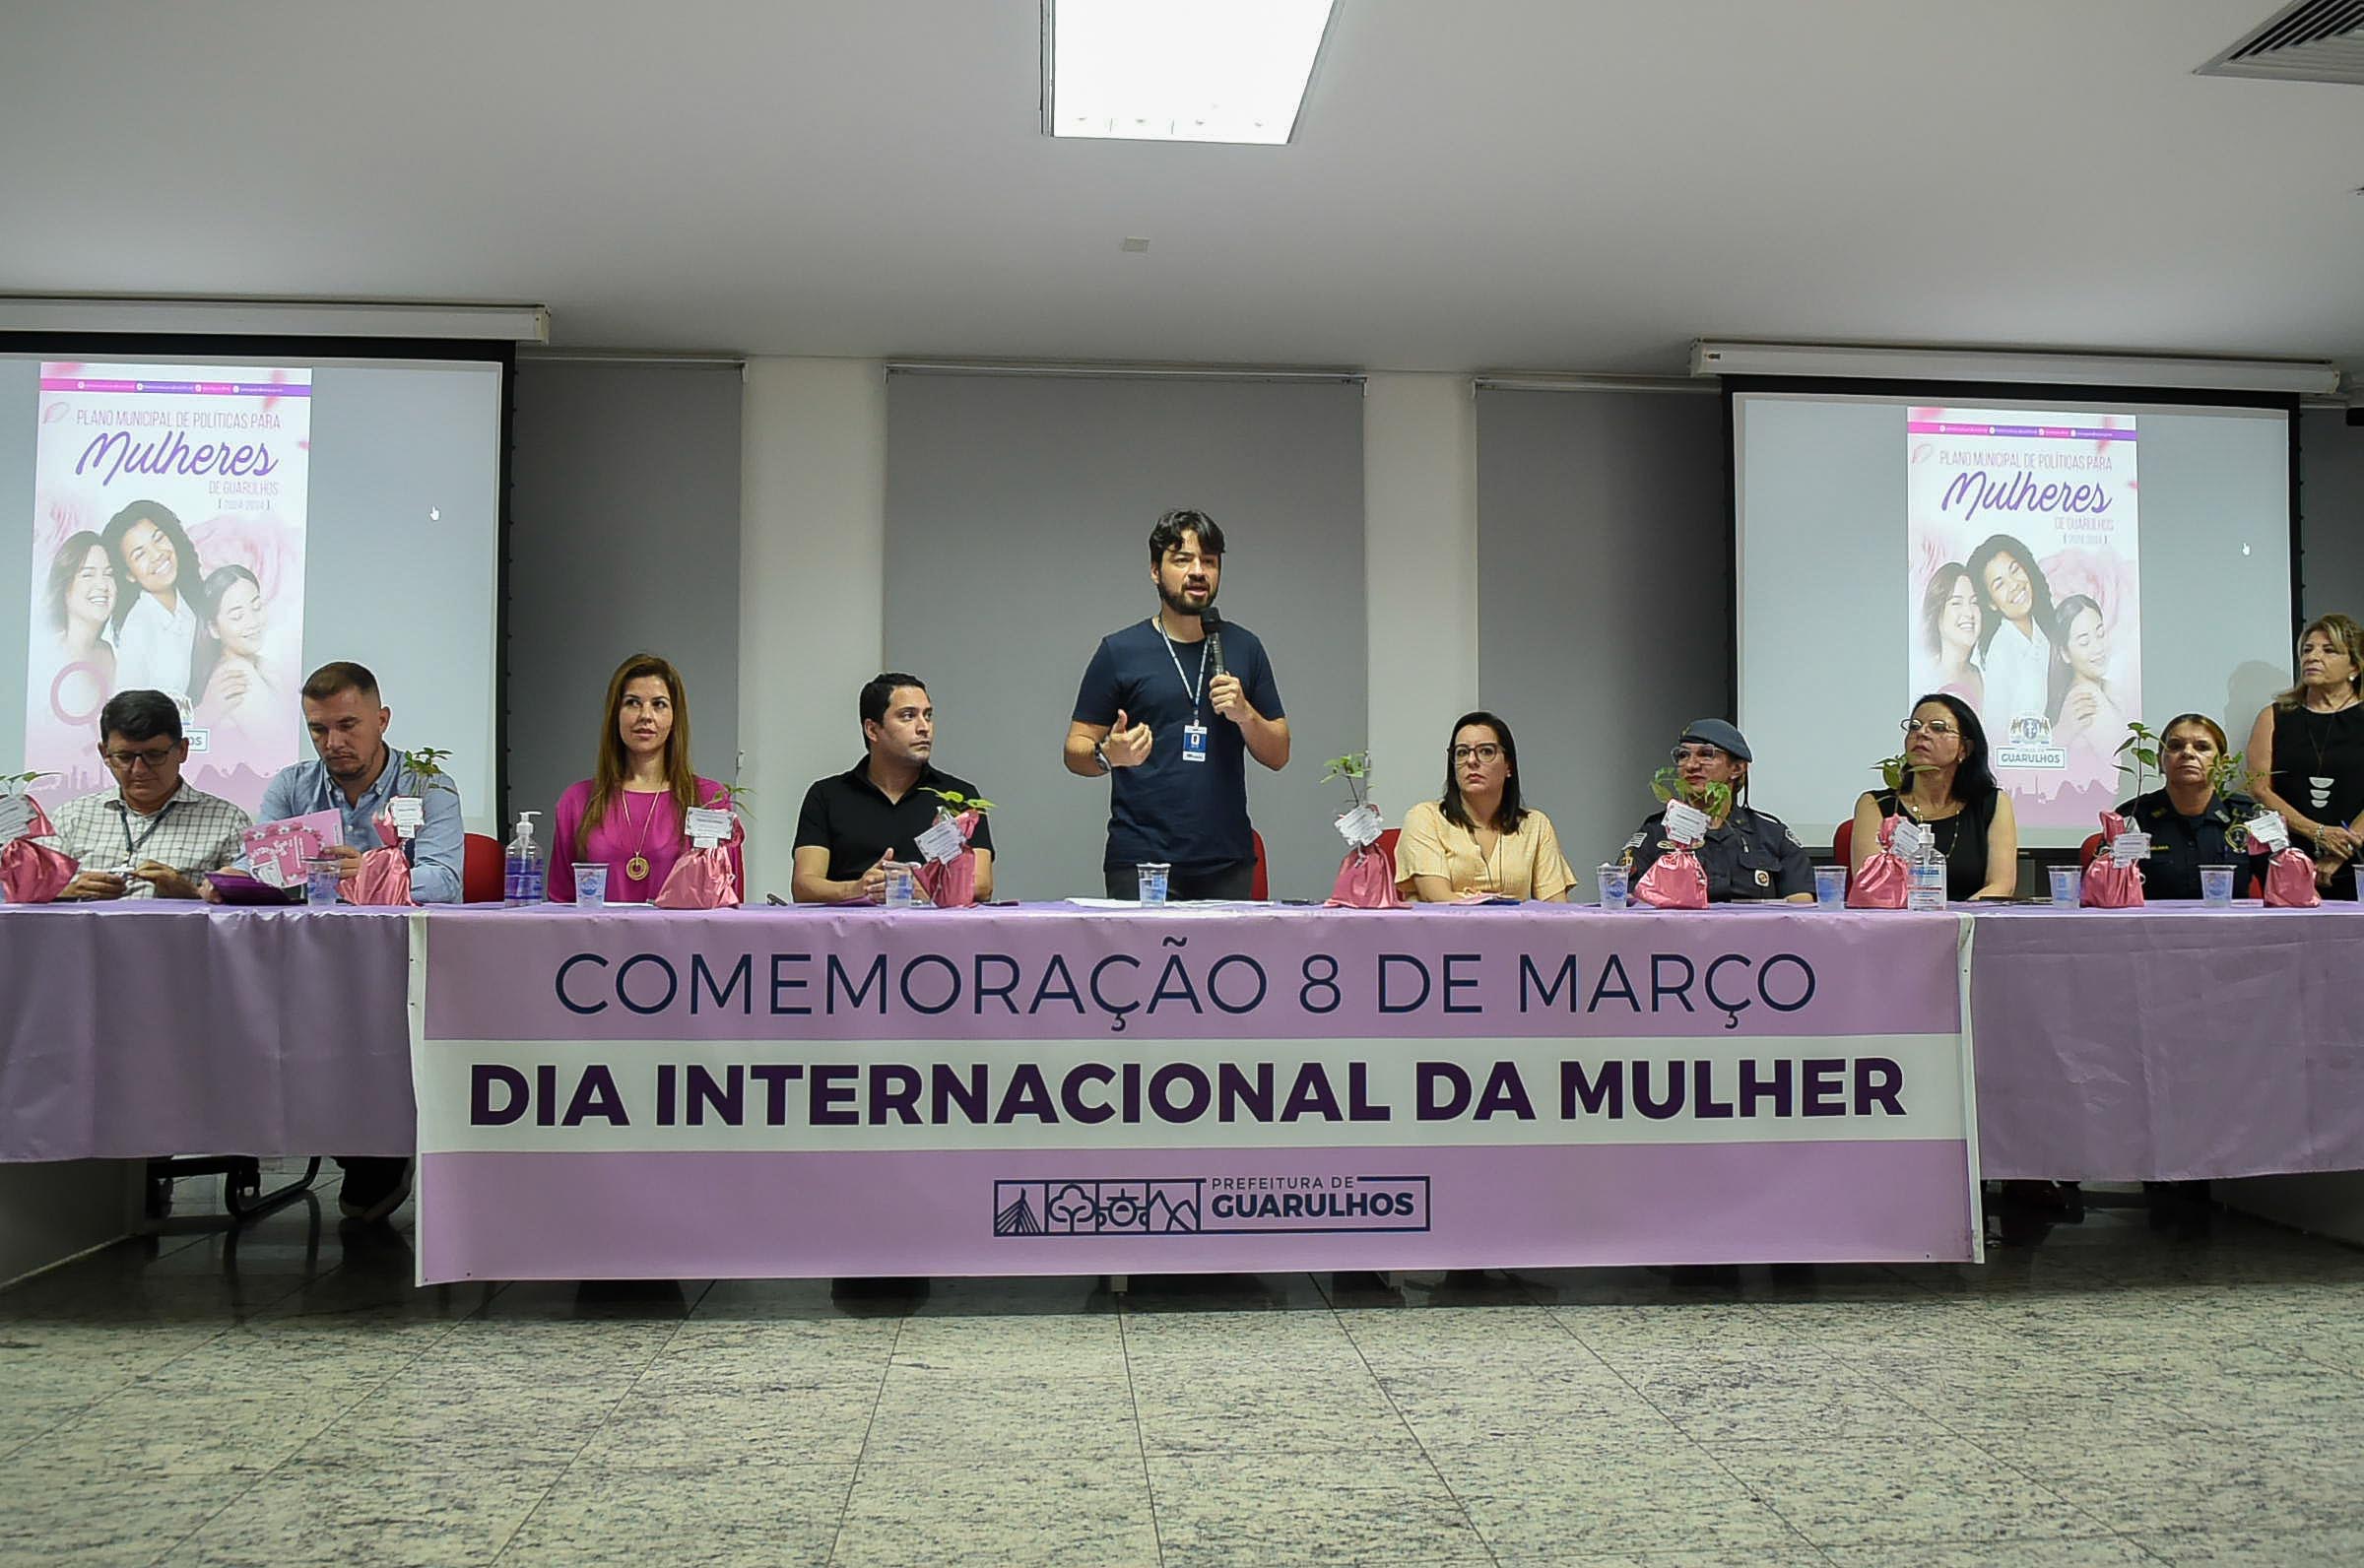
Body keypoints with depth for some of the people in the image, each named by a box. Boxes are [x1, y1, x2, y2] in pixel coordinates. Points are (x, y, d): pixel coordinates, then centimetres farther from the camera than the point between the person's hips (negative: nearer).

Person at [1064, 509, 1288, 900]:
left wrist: (1243, 712, -6)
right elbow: (1075, 751, 4)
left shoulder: (1244, 648, 12)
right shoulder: (1119, 651, 3)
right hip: (1141, 862, -3)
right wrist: (1109, 755, -18)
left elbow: (1278, 755, 12)